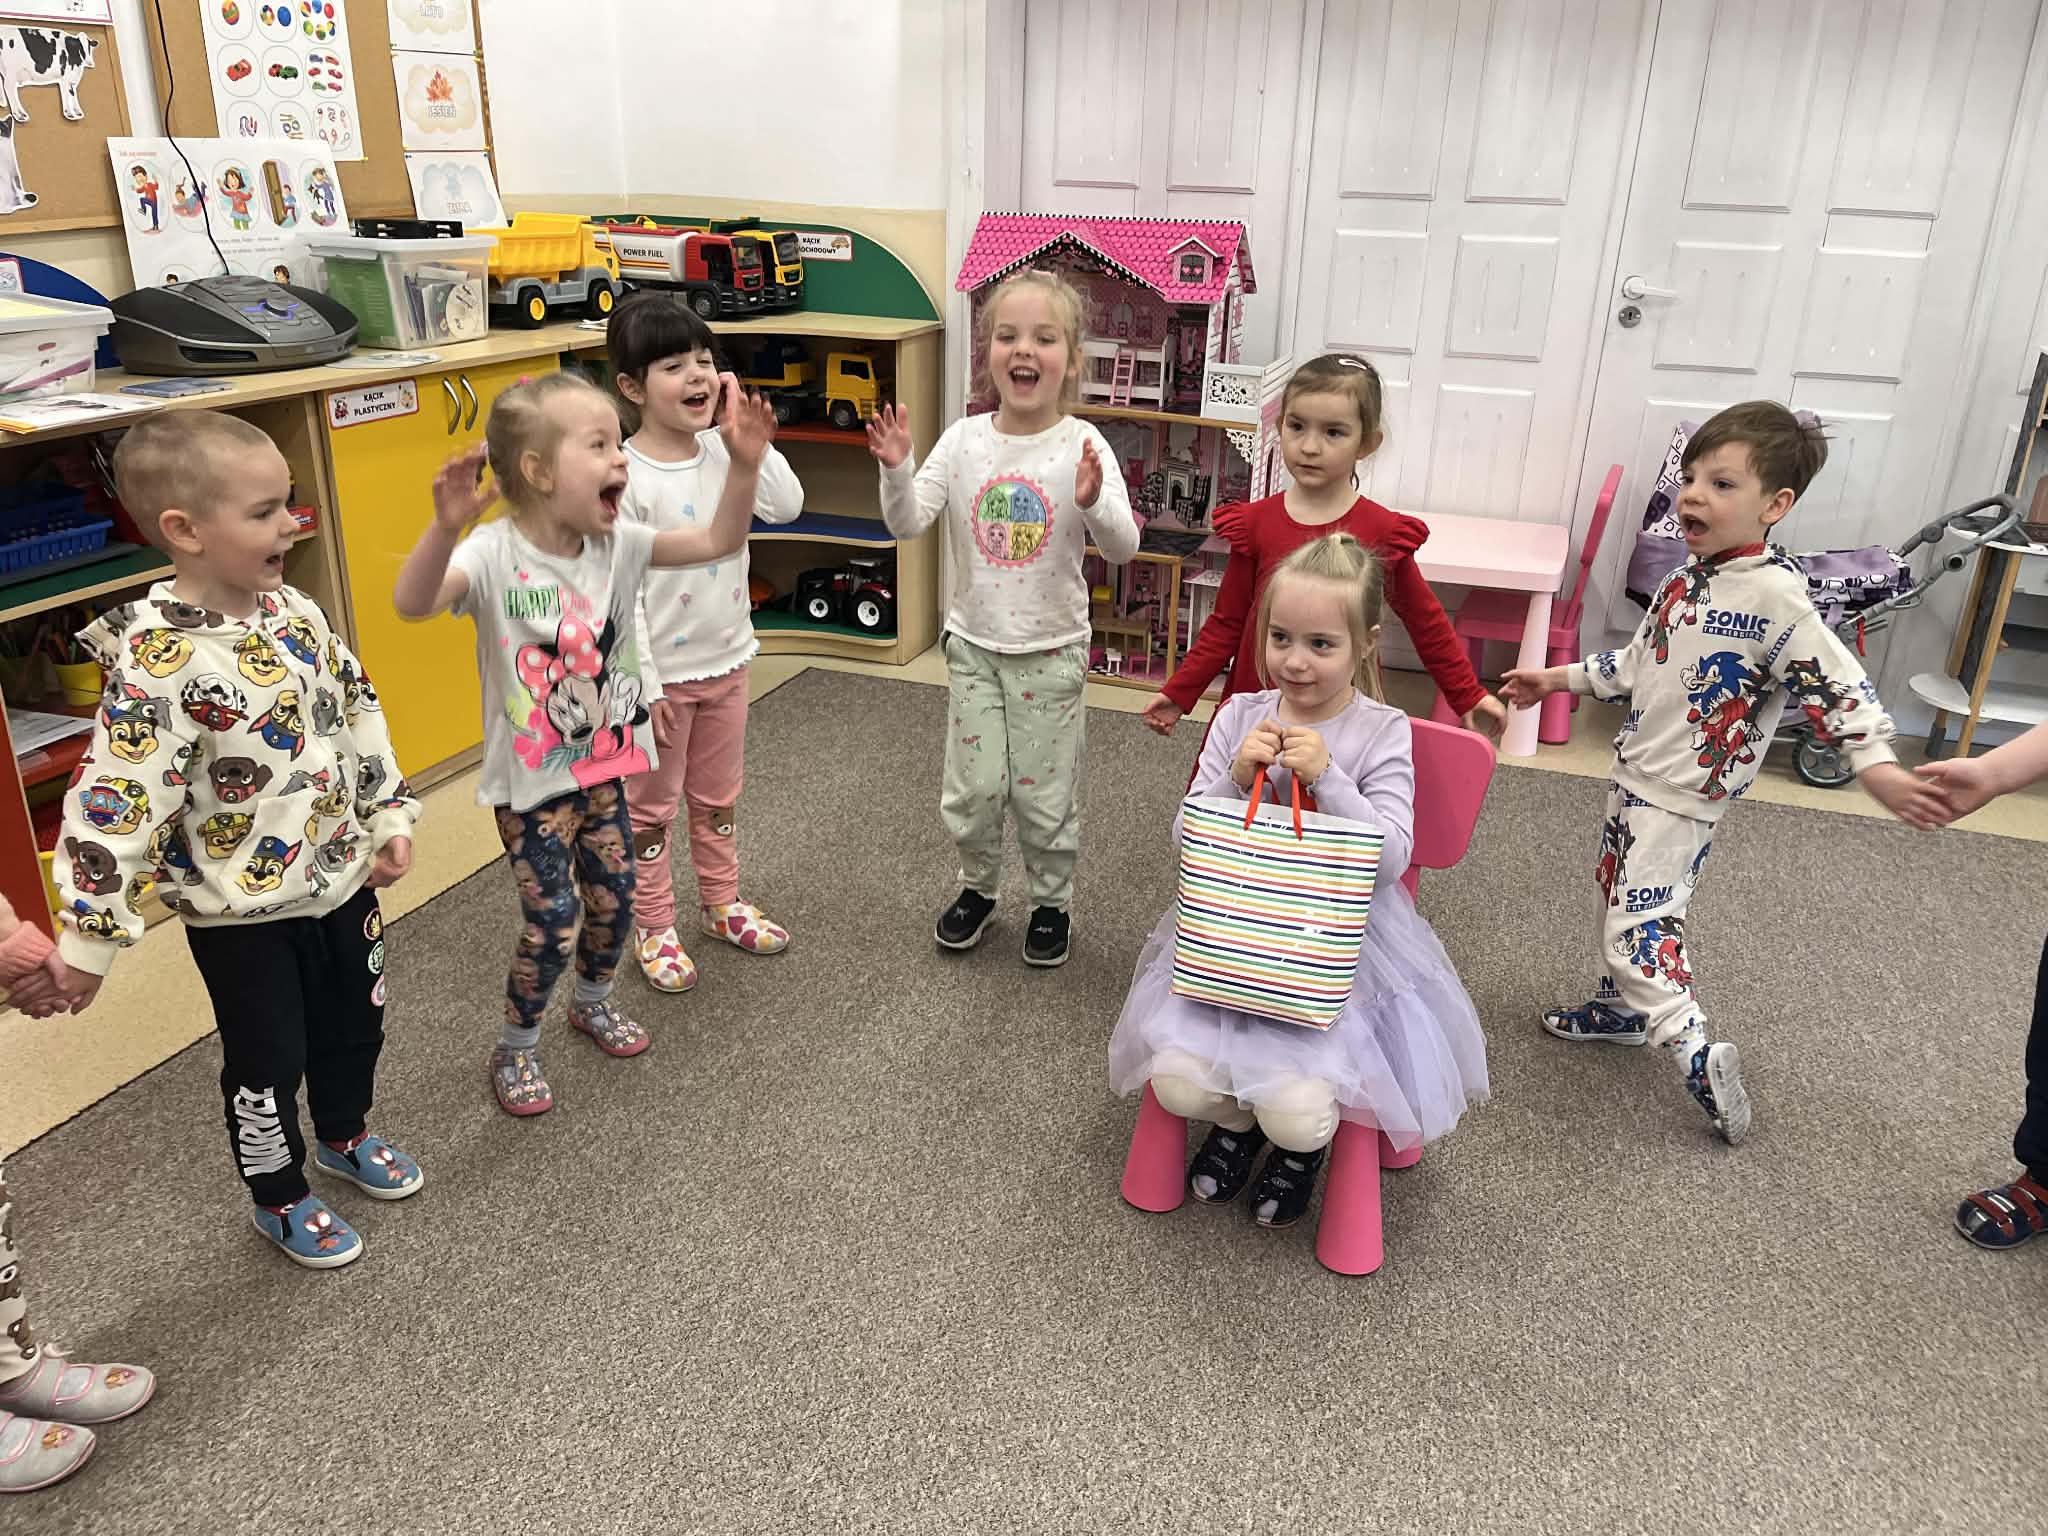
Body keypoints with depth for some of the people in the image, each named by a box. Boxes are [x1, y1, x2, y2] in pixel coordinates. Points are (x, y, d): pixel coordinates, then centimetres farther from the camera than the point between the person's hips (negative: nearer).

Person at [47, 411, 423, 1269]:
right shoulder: (158, 663, -26)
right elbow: (112, 801, -26)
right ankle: (279, 1201, 36)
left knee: (355, 1021, 24)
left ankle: (344, 1136, 51)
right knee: (266, 1060, 12)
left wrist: (389, 819, 9)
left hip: (339, 876, 7)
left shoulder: (294, 613, -4)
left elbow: (359, 717, 8)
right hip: (239, 912, -7)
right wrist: (88, 937, -24)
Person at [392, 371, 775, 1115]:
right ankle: (515, 1047, 23)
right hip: (530, 780, -5)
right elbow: (412, 603, -37)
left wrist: (743, 463, -21)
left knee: (614, 898, 16)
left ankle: (593, 998, 46)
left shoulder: (618, 544, -5)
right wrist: (447, 525, -54)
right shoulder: (493, 554, -20)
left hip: (605, 765, 5)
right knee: (552, 922, -2)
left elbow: (718, 542, -7)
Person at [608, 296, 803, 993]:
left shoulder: (724, 452, -2)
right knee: (650, 808, 12)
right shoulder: (625, 476, -19)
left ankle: (721, 904, 39)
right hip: (662, 673, -5)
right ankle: (653, 928, 26)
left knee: (718, 798, 21)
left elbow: (786, 506, -11)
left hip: (726, 661, 6)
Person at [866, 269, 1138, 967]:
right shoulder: (964, 439, -5)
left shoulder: (1082, 445, -11)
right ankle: (978, 886, 34)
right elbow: (907, 523, -7)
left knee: (1045, 794, 8)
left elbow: (1123, 548, -18)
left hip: (1052, 649, -2)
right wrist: (895, 467, -24)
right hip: (975, 643, 2)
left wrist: (1093, 502, -37)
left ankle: (1052, 901, 32)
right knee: (973, 789, 7)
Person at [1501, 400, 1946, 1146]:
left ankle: (1696, 1051, 0)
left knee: (1640, 920, -10)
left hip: (1683, 796, -9)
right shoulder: (1692, 570, 4)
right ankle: (1621, 1006, 40)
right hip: (1635, 771, 9)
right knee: (1617, 892, 22)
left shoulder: (1773, 595, -22)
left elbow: (1837, 684, -22)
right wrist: (1560, 678, 20)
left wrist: (1874, 762, -34)